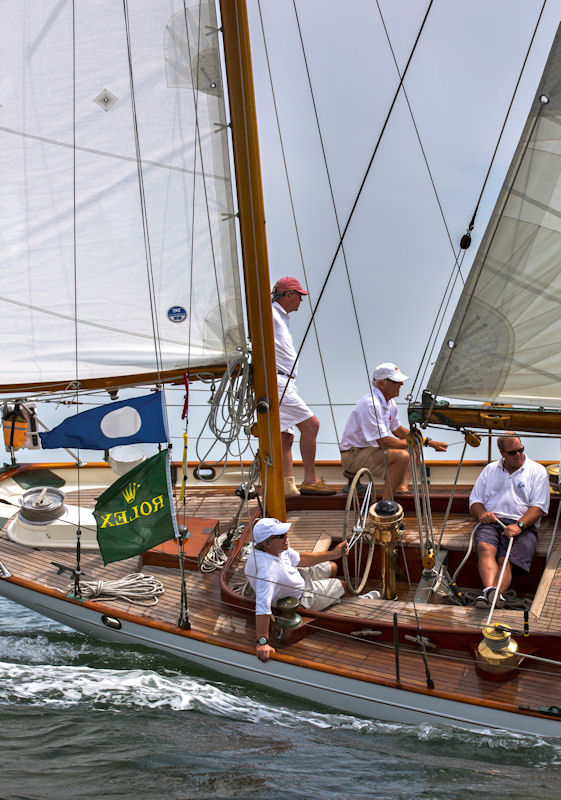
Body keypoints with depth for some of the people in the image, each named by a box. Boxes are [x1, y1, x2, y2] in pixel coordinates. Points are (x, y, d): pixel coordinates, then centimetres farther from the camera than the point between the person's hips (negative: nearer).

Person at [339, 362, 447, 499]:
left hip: (372, 448, 11)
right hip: (353, 455, -11)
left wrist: (428, 442, 8)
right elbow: (384, 442, -26)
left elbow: (398, 431, 18)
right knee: (402, 456, -29)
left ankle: (402, 487, -4)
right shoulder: (371, 404, -24)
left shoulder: (390, 402, 7)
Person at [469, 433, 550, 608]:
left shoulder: (537, 471, 12)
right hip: (491, 522, 2)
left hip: (523, 525, -2)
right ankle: (489, 589, -54)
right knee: (485, 547, -32)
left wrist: (519, 525, -15)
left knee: (505, 561, -29)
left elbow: (539, 507, 2)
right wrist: (482, 513, -2)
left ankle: (495, 595, -53)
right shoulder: (490, 469, 23)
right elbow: (475, 500, 23)